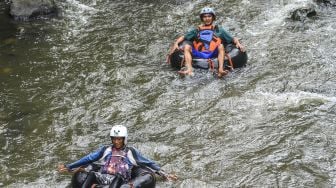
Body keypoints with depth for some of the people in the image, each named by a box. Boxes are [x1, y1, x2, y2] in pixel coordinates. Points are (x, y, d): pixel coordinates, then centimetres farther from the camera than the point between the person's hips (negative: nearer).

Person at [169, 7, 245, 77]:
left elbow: (233, 39, 17)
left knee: (221, 46, -27)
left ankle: (221, 69, -43)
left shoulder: (218, 30, 25)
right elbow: (183, 37, 18)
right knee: (186, 47, -19)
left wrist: (238, 43, -3)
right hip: (199, 55, 1)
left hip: (213, 54, -1)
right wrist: (176, 43, 0)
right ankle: (189, 69, -39)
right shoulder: (197, 30, 28)